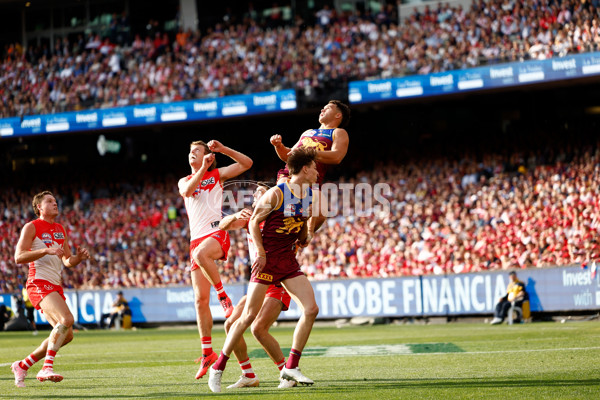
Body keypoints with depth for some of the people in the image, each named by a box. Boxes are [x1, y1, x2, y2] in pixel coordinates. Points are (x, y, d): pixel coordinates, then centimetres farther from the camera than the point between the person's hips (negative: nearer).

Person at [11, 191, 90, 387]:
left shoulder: (61, 230, 20)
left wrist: (78, 257, 0)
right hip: (39, 283, -8)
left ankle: (23, 365, 17)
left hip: (55, 286, 8)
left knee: (66, 335, 5)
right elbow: (19, 257, -13)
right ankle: (47, 368, -26)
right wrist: (46, 250, -22)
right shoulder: (31, 227, -2)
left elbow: (67, 261, 23)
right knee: (67, 319, -28)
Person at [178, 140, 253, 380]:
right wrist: (203, 169, -9)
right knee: (200, 299, -1)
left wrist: (223, 149, -4)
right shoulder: (184, 181, 20)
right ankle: (207, 353, 4)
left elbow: (246, 163, 3)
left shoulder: (217, 174, 13)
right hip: (197, 239, 4)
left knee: (200, 254, -41)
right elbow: (187, 191, -4)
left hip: (216, 232, -4)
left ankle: (224, 297, -25)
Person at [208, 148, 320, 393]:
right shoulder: (276, 194, -14)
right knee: (249, 316, -8)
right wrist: (261, 252, -17)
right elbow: (254, 222, -10)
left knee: (311, 309, -7)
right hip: (267, 260, -7)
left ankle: (290, 367, 2)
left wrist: (303, 237, 6)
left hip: (289, 261, 7)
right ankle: (218, 368, 3)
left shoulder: (309, 196, 8)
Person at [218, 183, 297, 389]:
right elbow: (223, 225, -2)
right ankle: (249, 376, 12)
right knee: (231, 324, 1)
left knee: (258, 328, -23)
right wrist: (236, 216, -23)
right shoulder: (250, 218, 9)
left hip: (278, 285, -7)